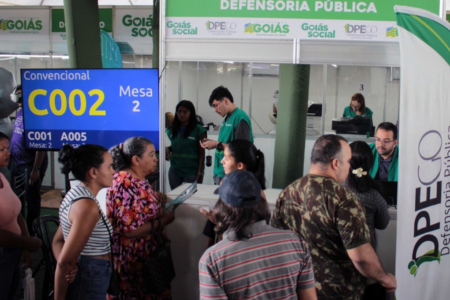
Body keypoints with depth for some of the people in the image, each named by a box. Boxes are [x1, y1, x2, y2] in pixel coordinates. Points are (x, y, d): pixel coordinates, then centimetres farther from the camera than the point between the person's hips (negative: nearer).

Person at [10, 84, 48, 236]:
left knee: (32, 199, 3)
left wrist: (36, 169, -22)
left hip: (31, 163, -8)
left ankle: (31, 232, 16)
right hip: (17, 161, 9)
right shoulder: (20, 112, 8)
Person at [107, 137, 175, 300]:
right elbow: (129, 229, -28)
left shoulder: (139, 179, 6)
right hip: (133, 261, -9)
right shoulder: (125, 184, -23)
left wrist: (156, 197, 5)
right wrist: (163, 221, -19)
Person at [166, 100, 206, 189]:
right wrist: (168, 151, 0)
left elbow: (202, 154, -5)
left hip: (192, 172, -4)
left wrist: (200, 174, -11)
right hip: (175, 171, 5)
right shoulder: (172, 130, 10)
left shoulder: (198, 130, -3)